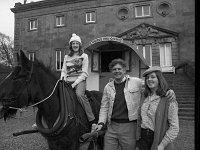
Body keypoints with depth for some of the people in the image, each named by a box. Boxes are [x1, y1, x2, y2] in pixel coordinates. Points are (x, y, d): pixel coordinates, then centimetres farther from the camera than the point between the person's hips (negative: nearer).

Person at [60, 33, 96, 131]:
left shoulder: (84, 56, 6)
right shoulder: (67, 57, 17)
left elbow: (84, 73, -2)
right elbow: (63, 71, 16)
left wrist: (75, 83, -13)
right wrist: (63, 78, -6)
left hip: (80, 81, -4)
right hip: (68, 81, 5)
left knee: (79, 94, -33)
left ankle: (92, 120, -30)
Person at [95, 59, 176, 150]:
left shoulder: (136, 82, -1)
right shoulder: (108, 87, 8)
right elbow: (104, 107, 11)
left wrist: (168, 91, -15)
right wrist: (101, 123, 0)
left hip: (129, 126, -3)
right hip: (112, 127, 3)